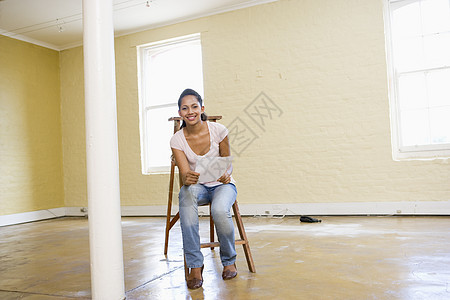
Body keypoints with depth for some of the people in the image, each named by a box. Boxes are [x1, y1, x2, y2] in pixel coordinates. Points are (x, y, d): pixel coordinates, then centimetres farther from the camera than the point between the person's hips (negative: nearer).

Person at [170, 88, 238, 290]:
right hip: (197, 186, 1)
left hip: (222, 185, -1)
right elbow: (185, 174, -15)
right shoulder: (177, 139, -8)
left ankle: (228, 261, -2)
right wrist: (187, 178, -39)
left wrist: (226, 175, -26)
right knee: (188, 193, -36)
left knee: (220, 210, -35)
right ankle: (195, 266, -29)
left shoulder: (218, 130, -11)